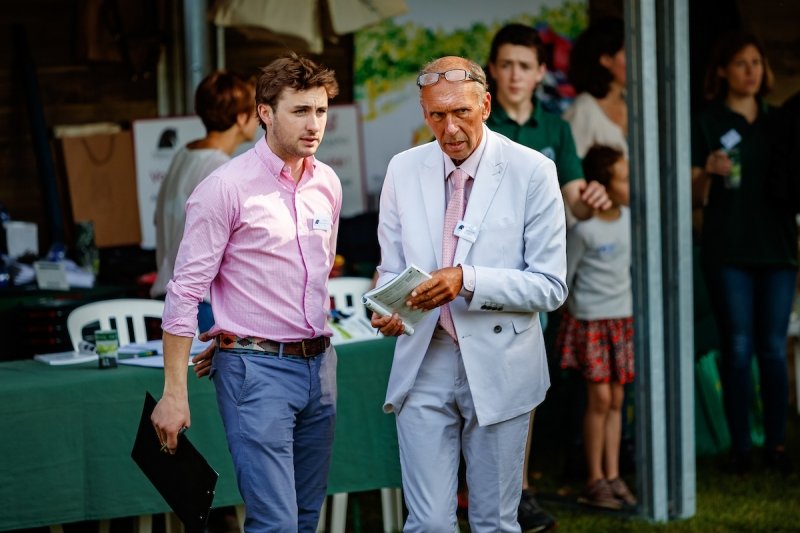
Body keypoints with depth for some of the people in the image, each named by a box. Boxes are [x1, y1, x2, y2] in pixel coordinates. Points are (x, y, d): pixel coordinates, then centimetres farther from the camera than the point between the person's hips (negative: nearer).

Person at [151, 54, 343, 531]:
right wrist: (174, 392, -14)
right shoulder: (227, 188, -11)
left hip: (318, 363, 7)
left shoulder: (328, 184, 8)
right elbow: (185, 292, -11)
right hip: (256, 367, -7)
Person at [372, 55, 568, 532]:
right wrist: (388, 308, -12)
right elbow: (391, 268, 12)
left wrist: (468, 280, -23)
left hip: (499, 369, -2)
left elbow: (551, 286, -9)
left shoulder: (532, 172, -7)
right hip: (423, 366, 2)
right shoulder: (404, 170, 4)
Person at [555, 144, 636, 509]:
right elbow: (564, 277, -6)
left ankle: (613, 476, 11)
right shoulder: (583, 229, -16)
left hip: (622, 318, 6)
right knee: (600, 397, -7)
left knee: (616, 399, 6)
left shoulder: (628, 219, 4)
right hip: (589, 321, -6)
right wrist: (575, 310, 3)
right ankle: (594, 480, 1)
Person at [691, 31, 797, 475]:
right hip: (728, 251, -3)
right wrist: (708, 171, -23)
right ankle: (740, 446, 3)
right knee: (737, 350, -2)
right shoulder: (708, 123, 1)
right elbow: (696, 194, -4)